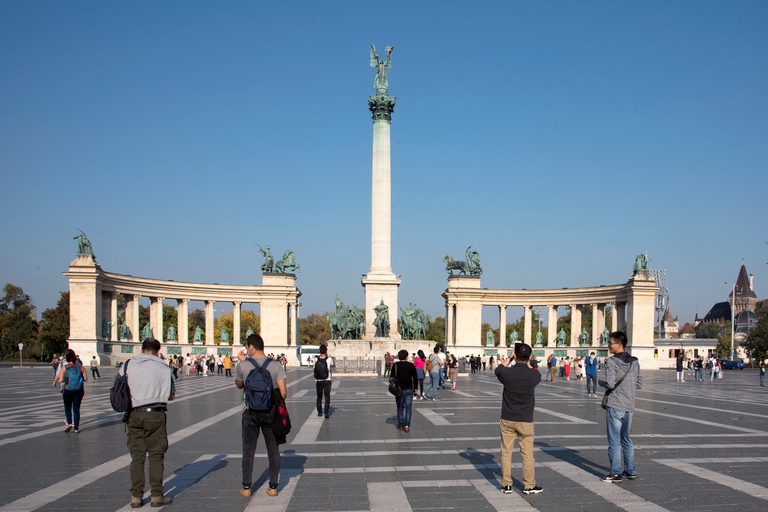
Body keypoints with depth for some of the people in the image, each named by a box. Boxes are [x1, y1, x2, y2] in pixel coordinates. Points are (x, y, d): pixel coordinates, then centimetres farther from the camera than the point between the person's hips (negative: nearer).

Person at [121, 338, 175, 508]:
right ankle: (157, 496, 8)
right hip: (155, 415, -3)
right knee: (156, 456, 5)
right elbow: (171, 395, 5)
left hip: (133, 415, 3)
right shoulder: (163, 369, -2)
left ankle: (135, 497, 11)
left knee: (136, 457, 9)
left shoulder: (127, 367, 4)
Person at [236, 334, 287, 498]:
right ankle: (273, 487, 14)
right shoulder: (276, 365, -7)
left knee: (248, 450, 11)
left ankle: (246, 487, 16)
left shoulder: (243, 365, -9)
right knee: (273, 450, 11)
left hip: (250, 413, 0)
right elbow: (283, 393, -10)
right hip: (270, 413, 1)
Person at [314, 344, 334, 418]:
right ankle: (326, 412, -9)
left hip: (318, 381, 2)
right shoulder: (329, 359, -11)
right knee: (327, 397, 2)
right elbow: (332, 365, 11)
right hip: (327, 381, -2)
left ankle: (319, 412, 24)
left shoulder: (316, 359, -7)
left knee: (319, 397, 17)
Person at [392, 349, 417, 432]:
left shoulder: (395, 365, -4)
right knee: (408, 408, 3)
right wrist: (415, 388, 11)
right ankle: (407, 425, -6)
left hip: (399, 390, 0)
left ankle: (400, 425, 18)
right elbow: (415, 378, 0)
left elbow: (392, 378, -3)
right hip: (409, 389, 0)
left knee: (400, 408, 13)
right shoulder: (411, 365, -3)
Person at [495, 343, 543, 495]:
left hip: (507, 419, 0)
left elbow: (498, 369, 12)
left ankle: (506, 485, 13)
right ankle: (529, 485, 17)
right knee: (527, 454, 9)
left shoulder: (507, 372, -14)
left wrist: (510, 358, 20)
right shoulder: (534, 375, -11)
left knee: (506, 453, 9)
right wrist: (526, 362, 24)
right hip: (525, 420, 0)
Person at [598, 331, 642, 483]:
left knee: (614, 441, -1)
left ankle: (615, 474, 1)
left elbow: (610, 384, -20)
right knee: (626, 439, 18)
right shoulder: (634, 362, 8)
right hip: (629, 406, 7)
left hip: (615, 406, -7)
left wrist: (602, 383, 0)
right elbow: (639, 384, 10)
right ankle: (630, 471, 23)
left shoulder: (612, 362, -13)